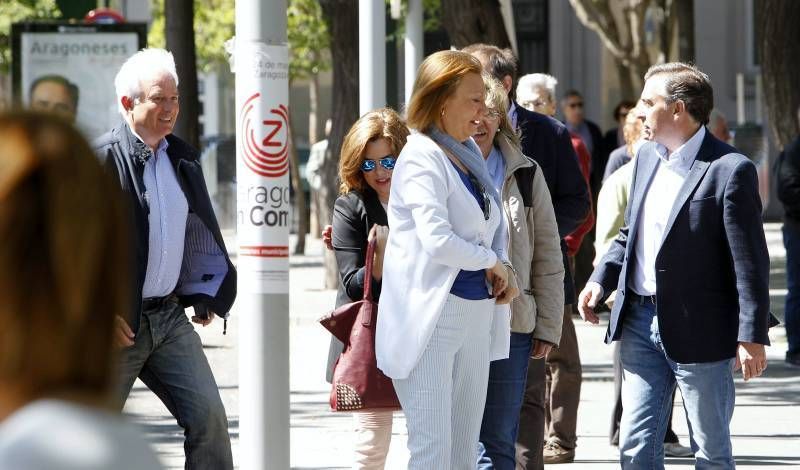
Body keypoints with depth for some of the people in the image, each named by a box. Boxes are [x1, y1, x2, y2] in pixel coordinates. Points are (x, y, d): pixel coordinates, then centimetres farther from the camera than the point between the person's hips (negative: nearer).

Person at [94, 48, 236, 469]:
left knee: (209, 417, -5)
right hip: (117, 323, -6)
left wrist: (206, 294, 13)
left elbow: (200, 232, 21)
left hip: (170, 316, 6)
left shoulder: (182, 158, 10)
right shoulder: (101, 159, -12)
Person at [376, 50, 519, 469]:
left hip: (476, 314, 9)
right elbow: (437, 240, -23)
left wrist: (505, 270, 4)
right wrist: (492, 262, -7)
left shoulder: (469, 153, 14)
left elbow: (491, 226, 25)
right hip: (433, 314, -9)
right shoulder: (421, 158, -12)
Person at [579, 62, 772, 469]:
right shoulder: (647, 158, 10)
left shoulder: (730, 169, -14)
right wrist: (601, 279, 6)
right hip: (641, 321, 7)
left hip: (700, 331, -7)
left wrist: (752, 336, -16)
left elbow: (750, 262, -14)